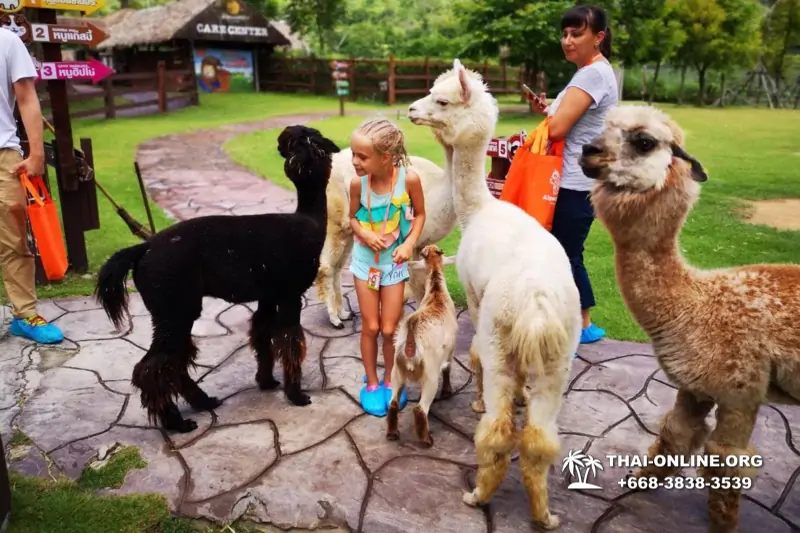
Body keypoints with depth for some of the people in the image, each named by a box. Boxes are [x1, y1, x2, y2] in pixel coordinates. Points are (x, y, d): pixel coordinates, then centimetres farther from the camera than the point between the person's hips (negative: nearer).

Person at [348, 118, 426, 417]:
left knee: (390, 328, 6)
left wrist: (409, 243, -17)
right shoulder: (358, 183, -17)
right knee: (370, 327, 9)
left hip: (394, 262, -1)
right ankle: (371, 383, 28)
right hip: (365, 260, 1)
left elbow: (420, 214, -4)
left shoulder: (409, 179, -21)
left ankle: (389, 380, 30)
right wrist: (365, 235, -20)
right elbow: (353, 217, -1)